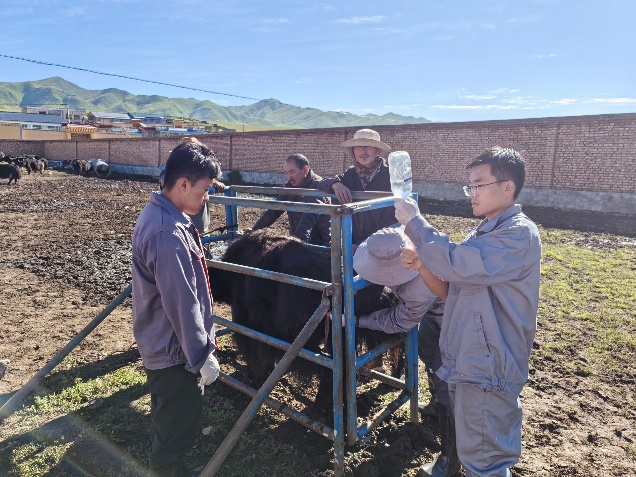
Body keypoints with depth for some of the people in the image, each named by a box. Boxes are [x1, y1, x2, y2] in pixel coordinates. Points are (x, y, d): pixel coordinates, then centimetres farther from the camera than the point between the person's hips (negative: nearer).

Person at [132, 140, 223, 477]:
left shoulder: (156, 213, 4)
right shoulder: (168, 233, -29)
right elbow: (182, 302, -26)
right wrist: (203, 355, -16)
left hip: (160, 344, 10)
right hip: (175, 350, -10)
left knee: (166, 420, 29)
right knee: (176, 428, 11)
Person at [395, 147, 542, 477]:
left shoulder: (519, 234, -19)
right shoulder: (486, 230, 12)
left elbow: (457, 264, -30)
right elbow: (461, 274, 18)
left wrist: (414, 221, -21)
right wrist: (426, 263, -1)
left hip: (487, 366, -9)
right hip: (470, 359, 9)